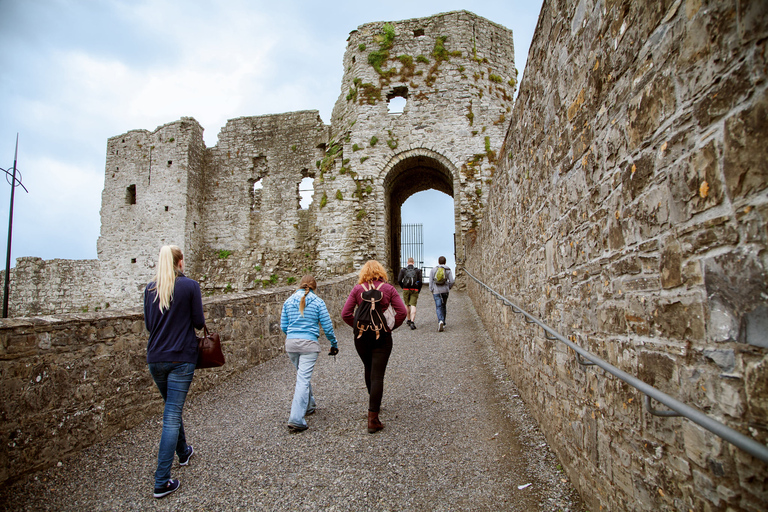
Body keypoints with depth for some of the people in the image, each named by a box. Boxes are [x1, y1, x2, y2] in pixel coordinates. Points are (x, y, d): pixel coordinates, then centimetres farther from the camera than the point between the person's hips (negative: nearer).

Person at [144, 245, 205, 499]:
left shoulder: (150, 288, 3)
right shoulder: (190, 286, -10)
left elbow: (148, 324, 9)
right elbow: (199, 323, -8)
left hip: (155, 358, 5)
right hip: (181, 358, -5)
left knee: (172, 409, 23)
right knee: (172, 416, -1)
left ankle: (183, 452, 44)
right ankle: (162, 482, 1)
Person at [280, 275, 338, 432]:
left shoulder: (289, 301, 8)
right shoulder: (317, 302, -2)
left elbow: (283, 326, 11)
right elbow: (327, 326, -1)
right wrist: (334, 344, 12)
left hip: (291, 343, 5)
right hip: (309, 343, -4)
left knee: (302, 376, 24)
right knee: (303, 379, -5)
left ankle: (309, 406, 40)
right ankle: (296, 420, -10)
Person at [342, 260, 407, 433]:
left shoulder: (357, 289, -2)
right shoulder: (388, 289, -3)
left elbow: (345, 313, -7)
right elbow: (402, 312, -9)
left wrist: (357, 326, 7)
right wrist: (392, 327, 4)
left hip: (361, 335, 2)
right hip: (382, 336, -2)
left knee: (369, 370, 23)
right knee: (377, 375, -1)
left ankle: (374, 403, 43)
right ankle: (373, 418, -5)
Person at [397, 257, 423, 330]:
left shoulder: (403, 270, 1)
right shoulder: (417, 270, 1)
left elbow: (399, 281, -3)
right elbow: (420, 282, -1)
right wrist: (418, 291, 9)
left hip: (406, 290, 1)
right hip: (414, 290, -1)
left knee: (407, 305, 18)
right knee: (413, 306, -5)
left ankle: (408, 320, 30)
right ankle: (412, 322, -18)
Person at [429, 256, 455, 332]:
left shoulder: (433, 269, 3)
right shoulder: (448, 270, 2)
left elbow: (431, 281, 1)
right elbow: (451, 281, -2)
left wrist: (431, 291, 9)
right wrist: (449, 288, 16)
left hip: (436, 291, -1)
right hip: (445, 290, 1)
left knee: (438, 307, -4)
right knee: (443, 306, 16)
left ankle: (440, 321, -27)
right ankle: (443, 324, 21)